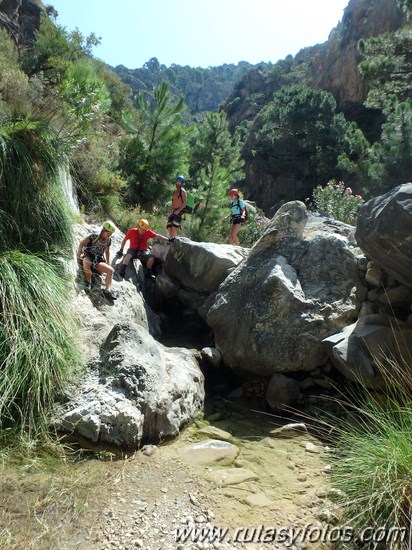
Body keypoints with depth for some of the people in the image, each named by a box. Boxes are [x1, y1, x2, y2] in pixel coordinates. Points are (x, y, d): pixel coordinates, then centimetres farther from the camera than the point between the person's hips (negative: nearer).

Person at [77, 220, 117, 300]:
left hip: (98, 260, 4)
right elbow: (82, 244, -10)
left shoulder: (108, 240, 6)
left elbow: (107, 251, 21)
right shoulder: (94, 236, -9)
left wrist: (108, 263, 16)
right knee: (86, 262, -41)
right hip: (88, 256, -4)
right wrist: (78, 256, -17)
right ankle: (89, 283, -26)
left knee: (111, 270, -18)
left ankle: (107, 290, -22)